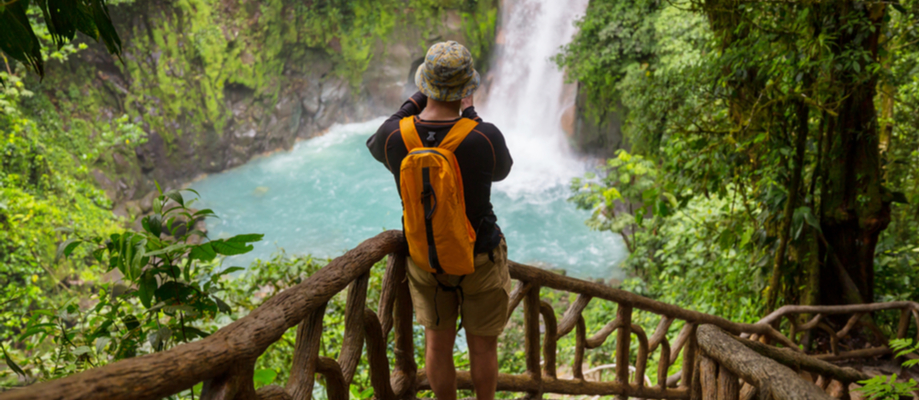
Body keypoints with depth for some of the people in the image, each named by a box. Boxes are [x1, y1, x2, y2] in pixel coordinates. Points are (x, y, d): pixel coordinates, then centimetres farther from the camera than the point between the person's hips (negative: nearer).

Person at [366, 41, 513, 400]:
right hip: (479, 259, -3)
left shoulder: (394, 135, -22)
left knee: (438, 342, 24)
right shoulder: (485, 138, -30)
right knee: (483, 345, 21)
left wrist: (416, 100, 8)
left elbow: (375, 146, 6)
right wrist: (469, 113, 2)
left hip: (425, 256, 3)